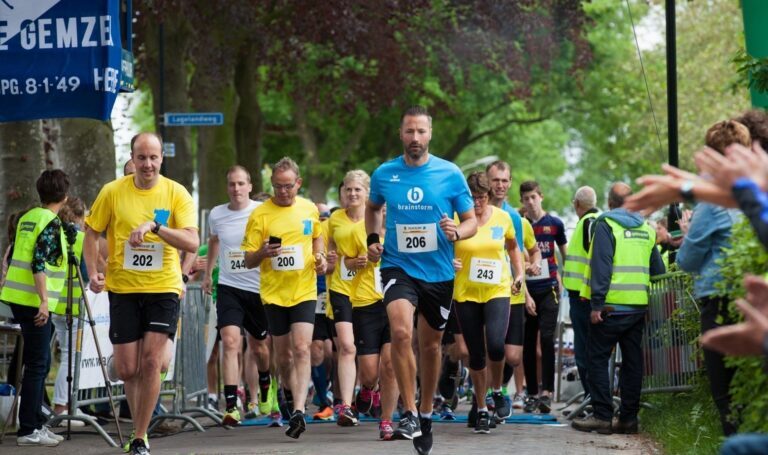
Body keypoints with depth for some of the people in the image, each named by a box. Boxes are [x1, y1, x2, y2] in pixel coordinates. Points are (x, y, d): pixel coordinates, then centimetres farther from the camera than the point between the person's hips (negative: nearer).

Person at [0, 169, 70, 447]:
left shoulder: (27, 218, 13)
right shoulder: (51, 223, -12)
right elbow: (39, 264, -21)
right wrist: (44, 301, -24)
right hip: (34, 301, -9)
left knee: (40, 362, 15)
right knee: (37, 364, -6)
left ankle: (37, 423, 19)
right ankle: (28, 430, -6)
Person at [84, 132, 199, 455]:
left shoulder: (176, 193, -4)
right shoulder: (112, 192, 0)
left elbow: (192, 242, -13)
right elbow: (92, 233, 9)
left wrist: (155, 226, -26)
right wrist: (93, 272, -6)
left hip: (163, 287, -1)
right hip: (123, 289, 1)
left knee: (151, 361, -11)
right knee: (126, 370, 1)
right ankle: (139, 422, 30)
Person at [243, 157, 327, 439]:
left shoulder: (310, 210, 3)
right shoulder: (260, 215, -5)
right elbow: (249, 261, -2)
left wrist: (319, 257, 3)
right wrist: (263, 252, -24)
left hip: (304, 291, 0)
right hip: (274, 293, 0)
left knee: (301, 349, -15)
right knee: (283, 355, 9)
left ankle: (298, 412, -22)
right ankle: (291, 395, 37)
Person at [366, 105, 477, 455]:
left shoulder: (450, 174, -4)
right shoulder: (384, 174, -1)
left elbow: (471, 221, 2)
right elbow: (373, 208, 21)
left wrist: (457, 232, -20)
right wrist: (372, 238, 5)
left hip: (438, 272, 1)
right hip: (398, 266, -1)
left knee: (431, 345, 13)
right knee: (401, 332, -25)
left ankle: (426, 413, 32)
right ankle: (409, 412, -15)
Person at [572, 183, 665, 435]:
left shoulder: (606, 225, -6)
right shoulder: (647, 229, 11)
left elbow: (601, 266, -13)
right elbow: (658, 269, 13)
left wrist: (597, 303, -13)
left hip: (613, 306, -5)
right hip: (639, 306, 6)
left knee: (597, 359, 1)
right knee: (632, 361, 10)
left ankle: (602, 416, -3)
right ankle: (628, 417, 11)